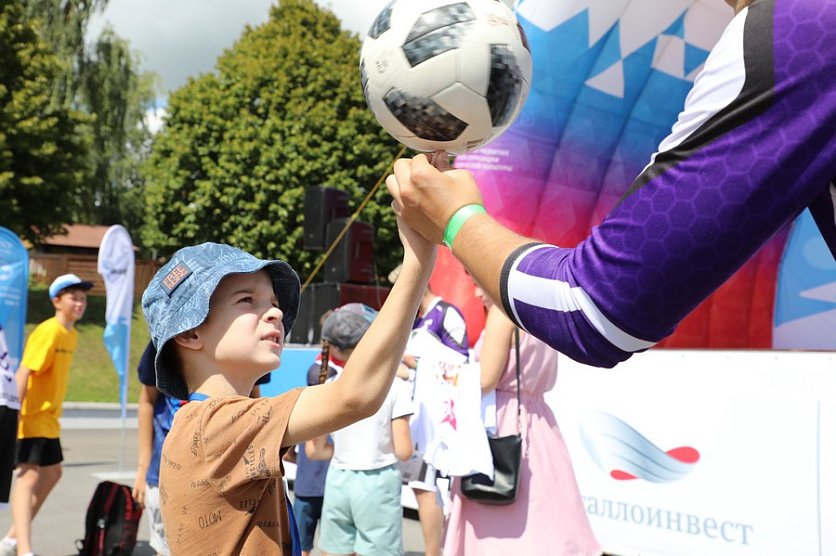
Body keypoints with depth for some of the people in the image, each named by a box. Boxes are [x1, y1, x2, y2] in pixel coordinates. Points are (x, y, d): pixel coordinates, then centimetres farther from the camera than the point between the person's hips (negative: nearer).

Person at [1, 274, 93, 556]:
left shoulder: (71, 334, 9)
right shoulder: (48, 332, -17)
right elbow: (23, 373, -25)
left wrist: (53, 413, 19)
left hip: (49, 420, 10)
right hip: (31, 419, -10)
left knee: (52, 473, 18)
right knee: (29, 477, -17)